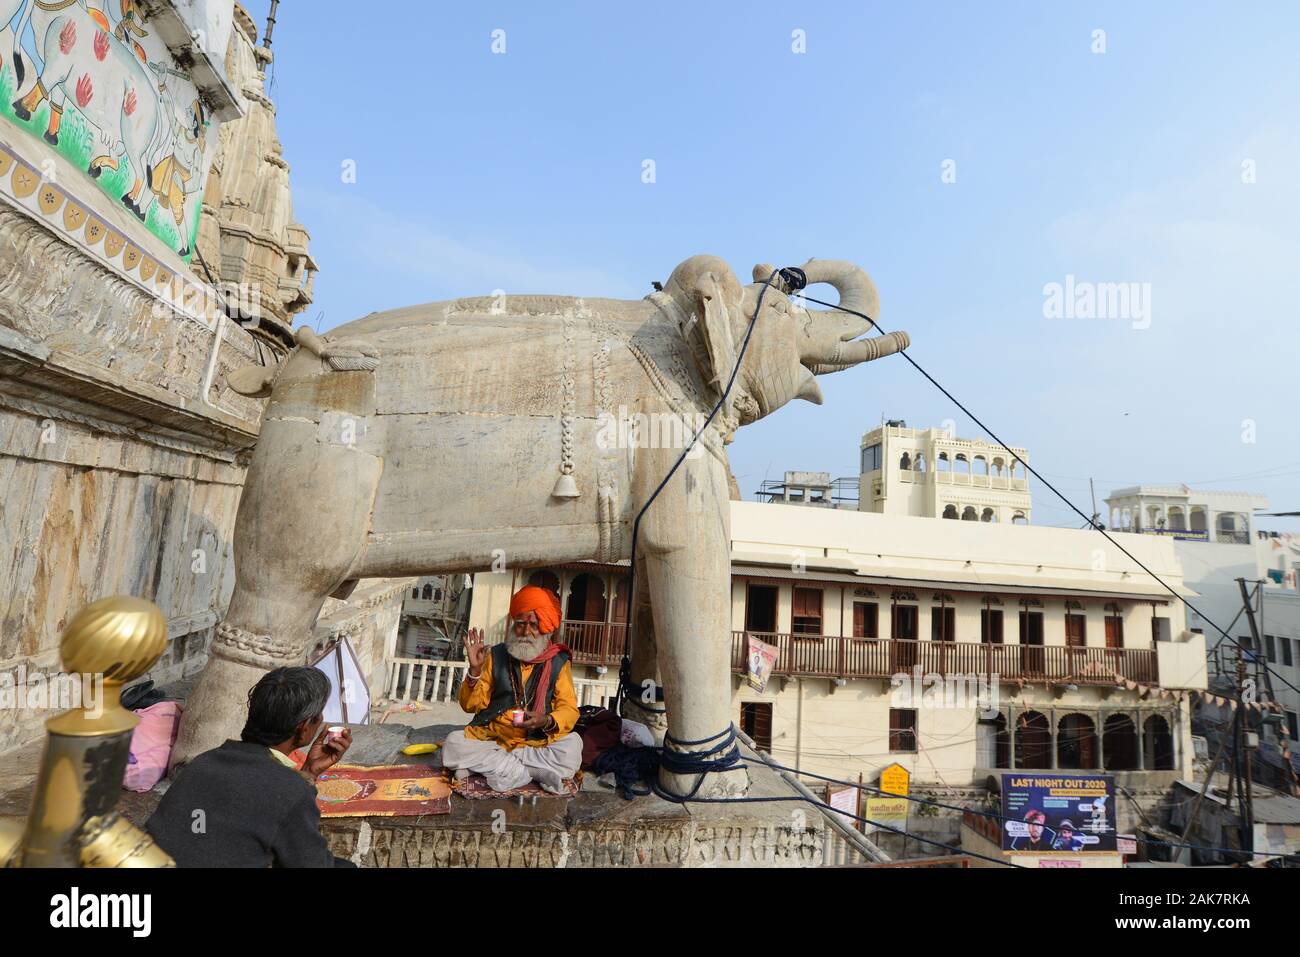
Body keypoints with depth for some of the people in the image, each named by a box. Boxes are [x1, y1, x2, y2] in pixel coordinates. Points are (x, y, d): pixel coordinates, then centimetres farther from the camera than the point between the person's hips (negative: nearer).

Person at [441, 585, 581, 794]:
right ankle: (538, 772, -21)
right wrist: (475, 670, -11)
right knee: (453, 744, -25)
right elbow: (471, 705, 5)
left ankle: (483, 764, -19)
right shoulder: (496, 655, 6)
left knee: (572, 746, -30)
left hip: (538, 741, -1)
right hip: (492, 737, 1)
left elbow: (569, 709, -2)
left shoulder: (558, 661, 3)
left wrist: (547, 721, -23)